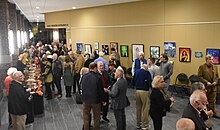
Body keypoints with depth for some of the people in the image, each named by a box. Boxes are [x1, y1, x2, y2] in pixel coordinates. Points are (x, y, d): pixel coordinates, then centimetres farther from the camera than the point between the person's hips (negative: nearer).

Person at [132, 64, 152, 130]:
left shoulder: (136, 72, 7)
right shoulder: (147, 72, -9)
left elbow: (133, 81, 11)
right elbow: (150, 82, -15)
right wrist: (151, 87, 2)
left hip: (137, 91, 6)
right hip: (144, 91, -6)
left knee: (138, 108, 15)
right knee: (145, 109, 2)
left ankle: (138, 124, 23)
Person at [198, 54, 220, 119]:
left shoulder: (215, 67, 10)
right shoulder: (202, 67, -6)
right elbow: (199, 76, -11)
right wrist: (206, 82, -17)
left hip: (213, 87, 4)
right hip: (204, 87, -4)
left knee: (213, 101, 9)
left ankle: (213, 113, 18)